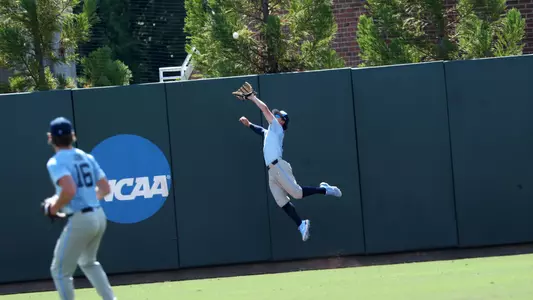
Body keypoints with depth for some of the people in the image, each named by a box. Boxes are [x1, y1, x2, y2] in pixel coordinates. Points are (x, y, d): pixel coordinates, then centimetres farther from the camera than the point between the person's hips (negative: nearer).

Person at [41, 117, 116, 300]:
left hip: (80, 220, -8)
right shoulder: (87, 157, 11)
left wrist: (54, 208, -10)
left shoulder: (55, 162, -11)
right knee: (88, 262, 30)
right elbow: (105, 189, 11)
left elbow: (69, 190, -26)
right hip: (99, 215, 8)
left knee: (60, 271, 5)